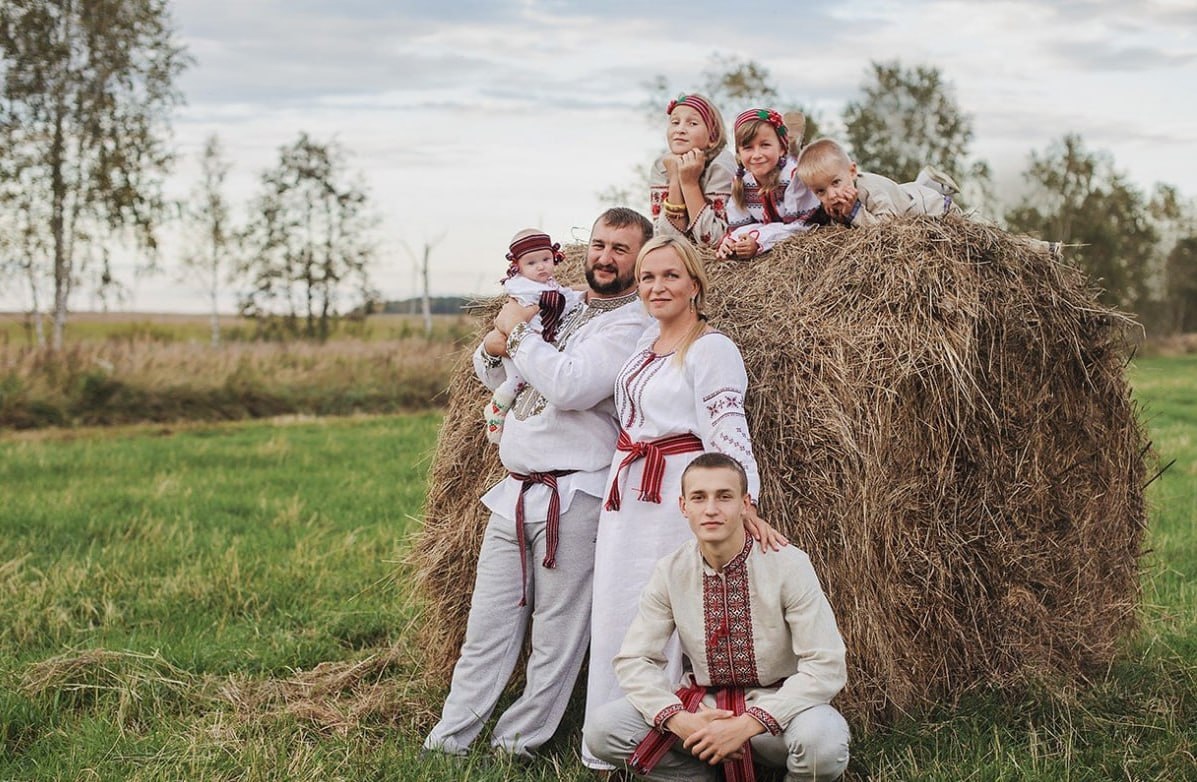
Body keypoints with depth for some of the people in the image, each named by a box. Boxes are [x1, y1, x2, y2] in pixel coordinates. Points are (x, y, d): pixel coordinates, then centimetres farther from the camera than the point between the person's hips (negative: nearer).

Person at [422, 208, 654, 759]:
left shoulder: (633, 322, -6)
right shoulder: (565, 310, 18)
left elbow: (572, 387, -22)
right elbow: (496, 381, 23)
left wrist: (519, 330, -8)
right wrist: (494, 346, 0)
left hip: (572, 498, -7)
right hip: (513, 493, 7)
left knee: (556, 636, -1)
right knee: (487, 628, 8)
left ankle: (516, 744, 8)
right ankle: (447, 740, 12)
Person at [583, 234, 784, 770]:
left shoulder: (711, 349, -10)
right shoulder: (646, 339, 13)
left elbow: (727, 431, -17)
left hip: (675, 494, -8)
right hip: (625, 492, 8)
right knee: (612, 615, 8)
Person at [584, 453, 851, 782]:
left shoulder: (788, 566, -15)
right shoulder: (670, 572, -4)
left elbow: (826, 667, -18)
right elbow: (634, 660, -2)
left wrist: (747, 725, -27)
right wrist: (680, 720, -21)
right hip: (702, 704, 3)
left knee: (823, 740, -37)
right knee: (603, 729, -18)